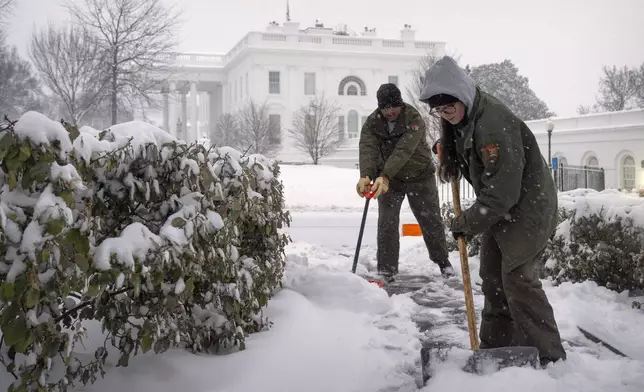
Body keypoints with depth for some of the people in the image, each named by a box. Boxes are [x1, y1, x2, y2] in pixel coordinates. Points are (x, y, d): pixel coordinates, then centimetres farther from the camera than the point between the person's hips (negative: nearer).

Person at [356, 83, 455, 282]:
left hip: (420, 175, -2)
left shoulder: (414, 119, -25)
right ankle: (386, 269, 5)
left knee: (431, 220, 9)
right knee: (386, 223, -4)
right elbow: (367, 149, -30)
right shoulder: (372, 123, -14)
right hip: (387, 178, 2)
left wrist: (385, 176, -51)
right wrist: (366, 175, -50)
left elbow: (404, 150, -38)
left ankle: (443, 261, 28)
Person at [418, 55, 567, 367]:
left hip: (526, 205, -10)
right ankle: (494, 347, 21)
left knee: (517, 277, -10)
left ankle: (547, 356, 1)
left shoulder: (493, 124, -31)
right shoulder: (463, 118, -1)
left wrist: (467, 223, -19)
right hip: (499, 208, 10)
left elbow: (502, 192, -30)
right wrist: (445, 148, 5)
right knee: (492, 277, 11)